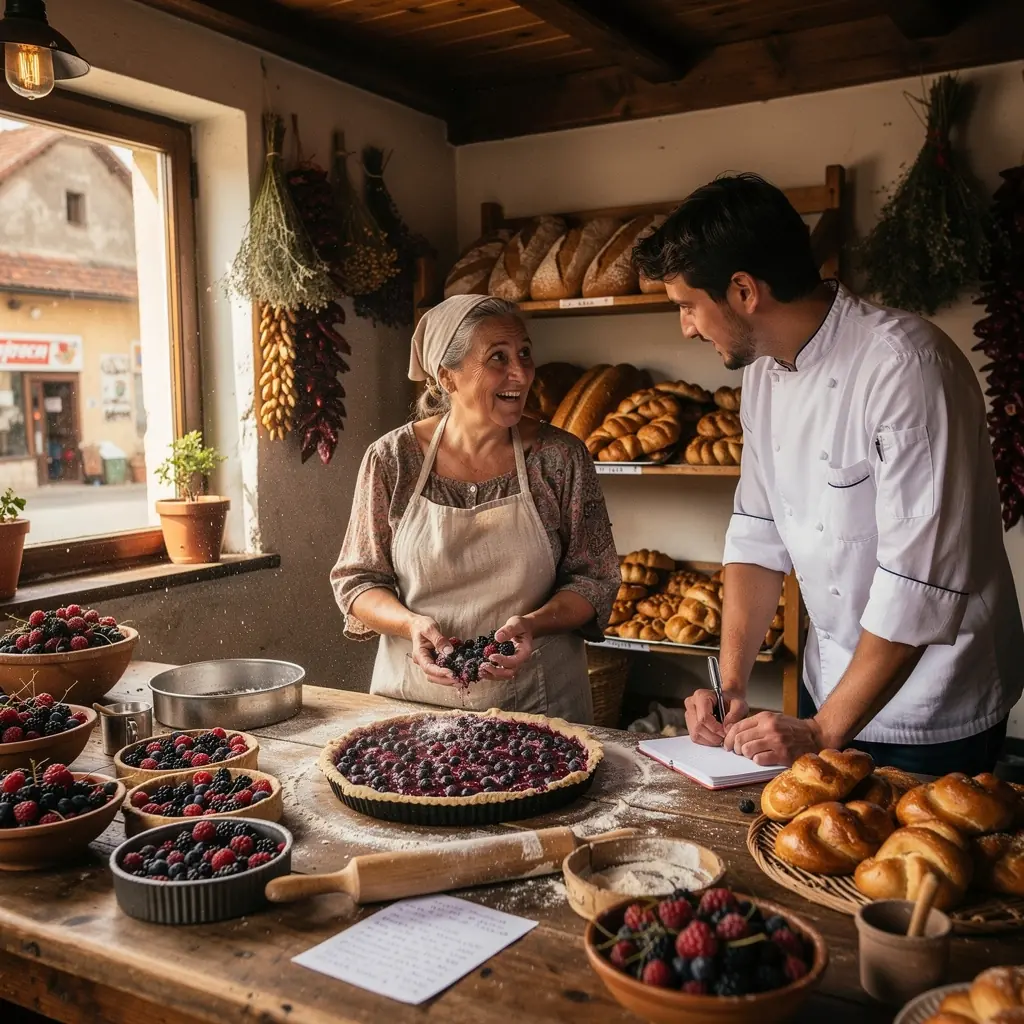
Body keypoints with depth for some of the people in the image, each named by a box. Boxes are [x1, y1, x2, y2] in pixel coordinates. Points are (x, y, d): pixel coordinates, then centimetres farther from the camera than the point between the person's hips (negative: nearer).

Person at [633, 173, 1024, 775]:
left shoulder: (906, 367, -26)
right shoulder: (765, 370, -1)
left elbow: (920, 584, -27)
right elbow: (758, 534, 2)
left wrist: (825, 731, -20)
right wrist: (732, 688, -6)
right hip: (830, 692, 7)